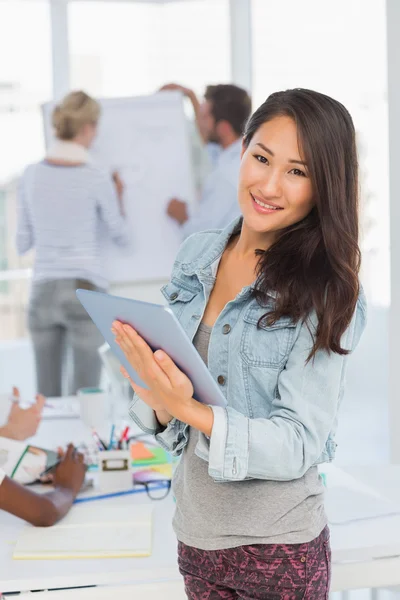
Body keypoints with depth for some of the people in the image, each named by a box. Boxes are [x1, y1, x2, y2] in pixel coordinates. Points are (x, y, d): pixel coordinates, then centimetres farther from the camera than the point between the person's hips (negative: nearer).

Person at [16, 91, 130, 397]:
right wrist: (118, 196, 18)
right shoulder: (97, 180, -9)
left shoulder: (32, 175, 1)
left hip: (43, 291, 4)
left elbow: (23, 243, 8)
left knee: (47, 396, 11)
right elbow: (122, 237, 5)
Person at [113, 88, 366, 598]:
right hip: (195, 532, 4)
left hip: (278, 548, -4)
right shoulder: (196, 257, -1)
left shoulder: (326, 296, -15)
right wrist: (157, 398, -17)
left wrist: (190, 409, -32)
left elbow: (299, 446, -20)